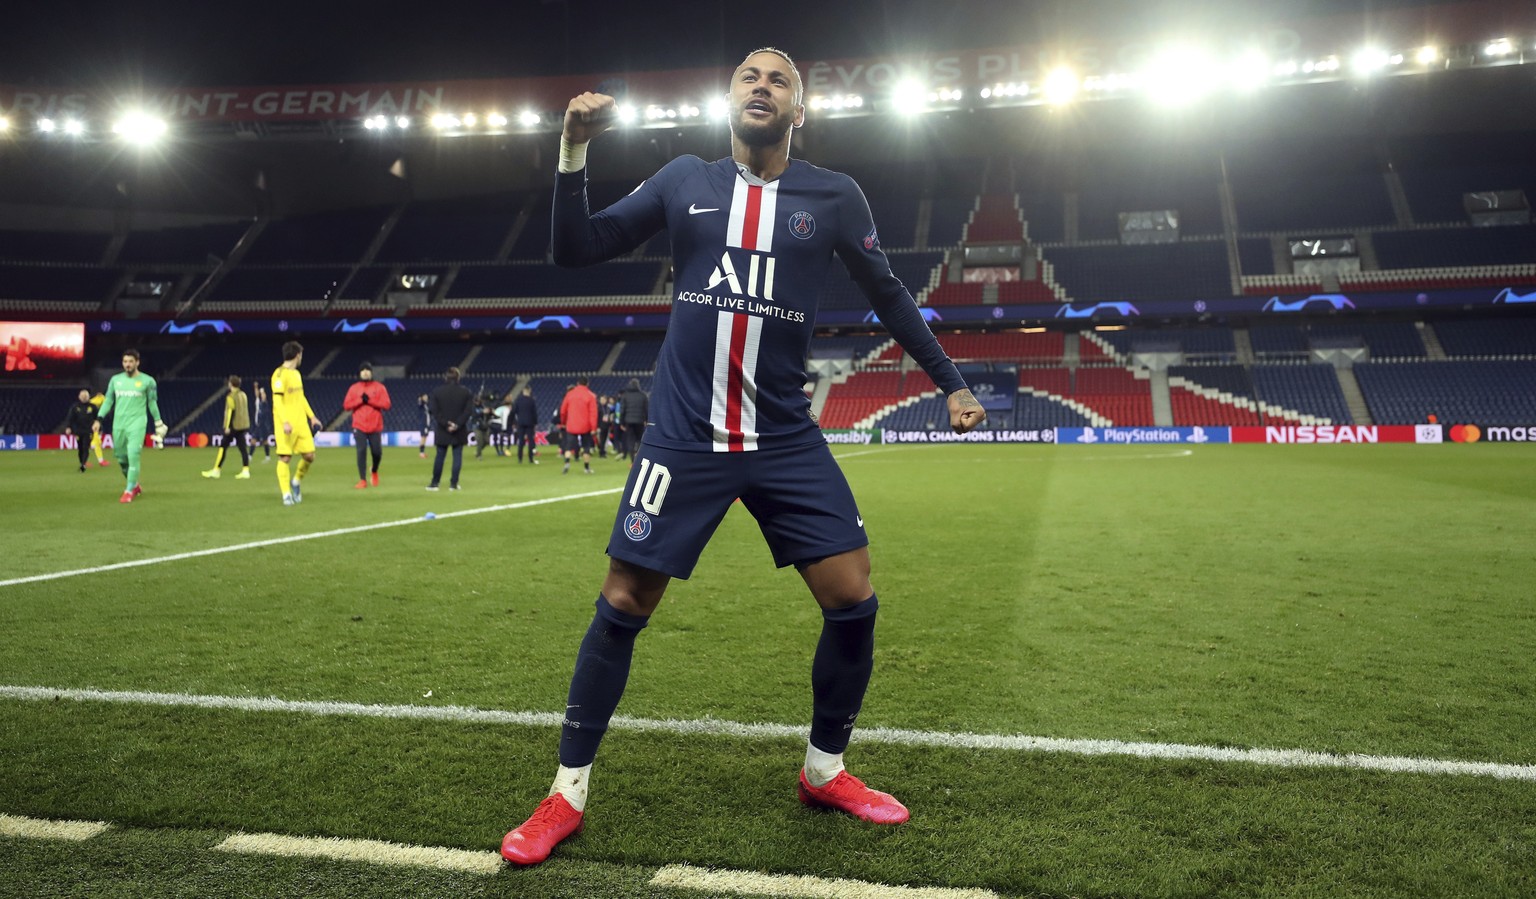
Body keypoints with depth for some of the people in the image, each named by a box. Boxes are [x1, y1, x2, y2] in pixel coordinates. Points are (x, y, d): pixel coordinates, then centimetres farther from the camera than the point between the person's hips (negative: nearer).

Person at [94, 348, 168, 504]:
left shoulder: (147, 381, 0)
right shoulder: (115, 379, 8)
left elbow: (152, 403, 8)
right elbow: (108, 400, 13)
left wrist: (158, 423, 10)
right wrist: (99, 419, 5)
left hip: (137, 423, -4)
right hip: (118, 425, 4)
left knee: (133, 455, -15)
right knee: (121, 458, 8)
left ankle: (129, 491, -7)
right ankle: (134, 485, 28)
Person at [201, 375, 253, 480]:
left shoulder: (231, 396, -11)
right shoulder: (243, 395, 13)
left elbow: (231, 411, -17)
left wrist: (228, 426, -17)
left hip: (233, 426, -7)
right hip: (243, 426, 7)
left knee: (223, 446, 0)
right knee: (243, 448, 3)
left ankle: (216, 470, 3)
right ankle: (245, 471, -4)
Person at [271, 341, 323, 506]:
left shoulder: (297, 374, 16)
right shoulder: (280, 374, -10)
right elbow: (277, 400, -17)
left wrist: (311, 416, 19)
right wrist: (285, 422, -25)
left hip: (301, 423, 8)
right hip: (286, 425, -8)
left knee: (309, 455, 2)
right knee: (284, 457, -4)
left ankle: (296, 482, 26)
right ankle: (287, 495, 1)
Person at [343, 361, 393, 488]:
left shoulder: (379, 387, 4)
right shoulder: (353, 388, 7)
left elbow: (386, 404, -6)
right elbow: (346, 405, 0)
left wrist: (369, 400, -15)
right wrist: (360, 400, -13)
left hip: (375, 427, 0)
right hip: (359, 427, 0)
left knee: (377, 452, 2)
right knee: (361, 451, -9)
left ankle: (374, 472, 33)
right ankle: (362, 480, -3)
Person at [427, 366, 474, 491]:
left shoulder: (437, 391, -1)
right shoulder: (466, 392, -2)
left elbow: (435, 411, -6)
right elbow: (468, 410, -9)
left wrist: (445, 424, -9)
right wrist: (457, 424, -13)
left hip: (442, 430, 1)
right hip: (460, 430, -1)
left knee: (440, 456, 9)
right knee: (457, 456, 4)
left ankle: (434, 483, 12)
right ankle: (454, 483, 1)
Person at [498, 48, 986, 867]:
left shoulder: (833, 197, 4)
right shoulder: (684, 181, 6)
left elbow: (888, 296, 13)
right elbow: (575, 249, 6)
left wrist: (951, 384, 14)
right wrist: (573, 151, -7)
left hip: (786, 440, 1)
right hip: (684, 437, -1)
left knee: (854, 601, -2)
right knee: (621, 606, -1)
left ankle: (824, 772, 22)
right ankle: (567, 794, 15)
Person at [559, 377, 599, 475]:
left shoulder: (569, 394, 4)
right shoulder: (590, 395, -4)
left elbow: (563, 410, 9)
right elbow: (593, 412, -11)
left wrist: (563, 422, 25)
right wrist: (593, 427, -11)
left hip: (571, 426, 1)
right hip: (585, 426, -1)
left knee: (569, 446, 5)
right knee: (586, 447, 11)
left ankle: (567, 463, -18)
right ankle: (587, 467, 14)